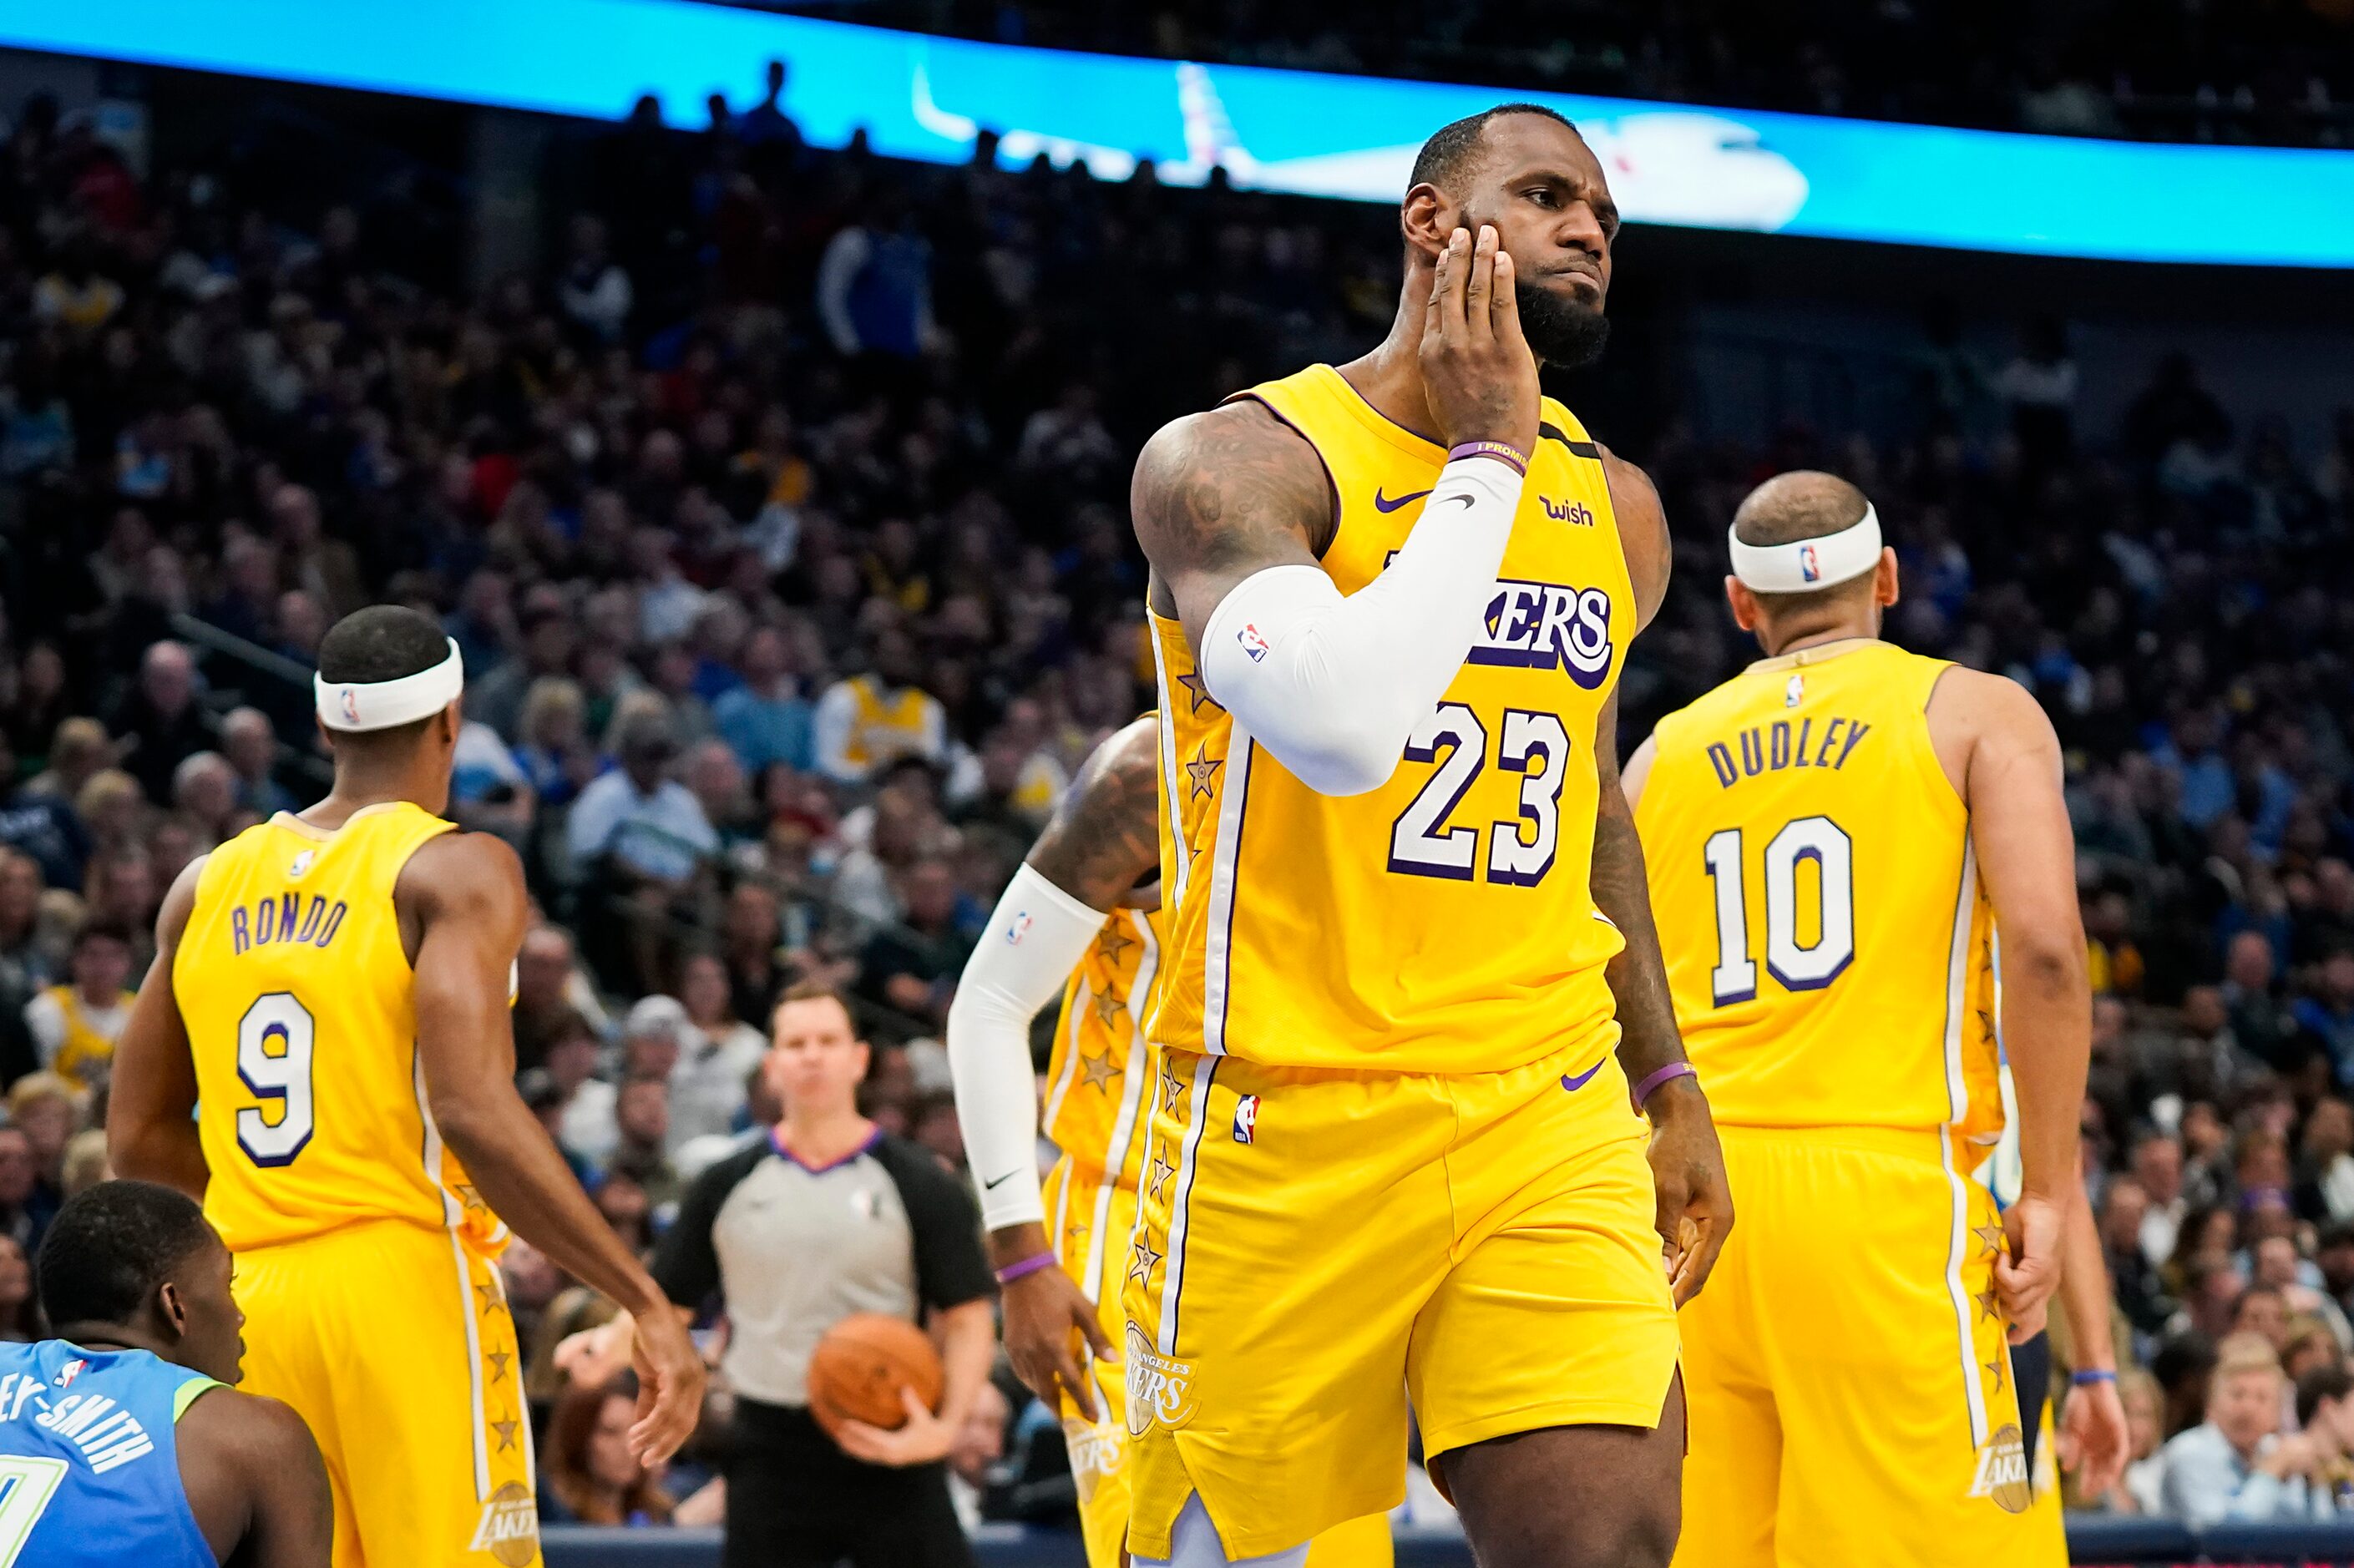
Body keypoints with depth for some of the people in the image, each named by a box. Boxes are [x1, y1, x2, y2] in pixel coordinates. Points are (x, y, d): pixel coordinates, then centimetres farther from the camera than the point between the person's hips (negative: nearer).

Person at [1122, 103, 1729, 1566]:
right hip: (1286, 1122, -5)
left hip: (1551, 1121, 5)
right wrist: (1485, 455, -16)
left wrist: (1670, 1086, 24)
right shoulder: (1234, 461, -8)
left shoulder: (1615, 508, 14)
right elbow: (1342, 730, -27)